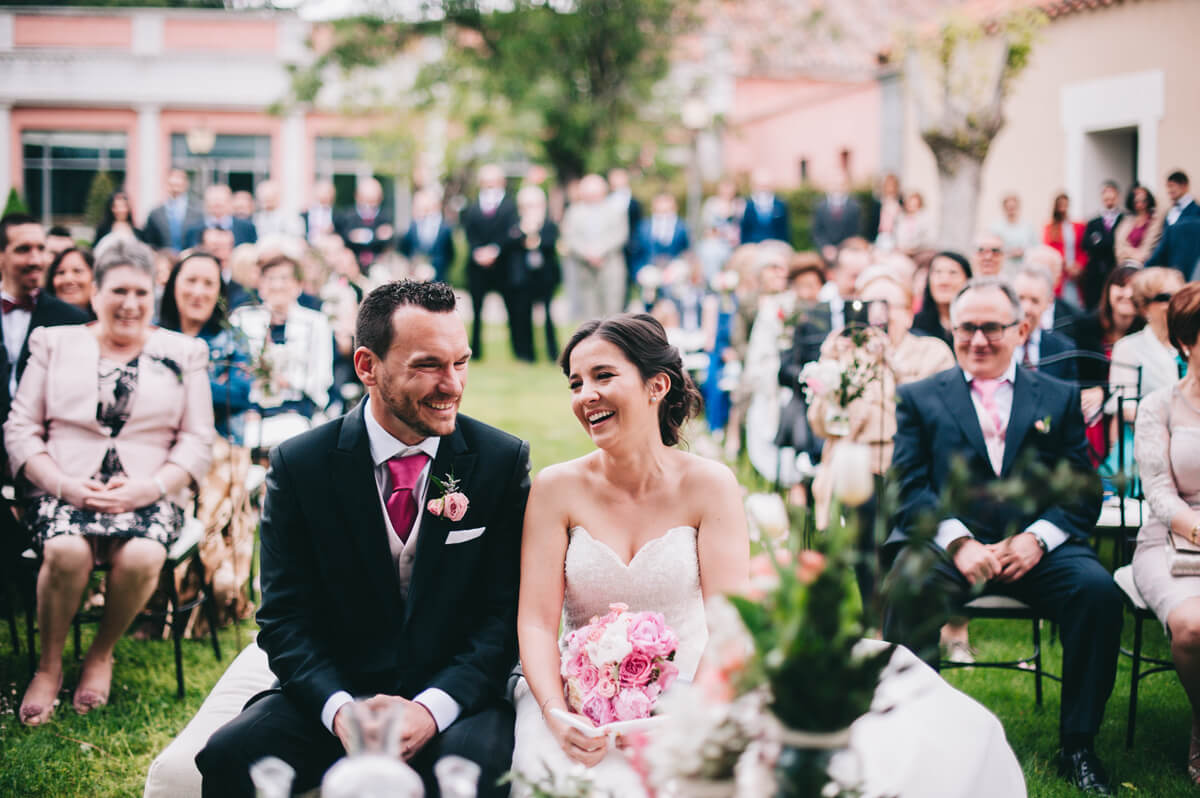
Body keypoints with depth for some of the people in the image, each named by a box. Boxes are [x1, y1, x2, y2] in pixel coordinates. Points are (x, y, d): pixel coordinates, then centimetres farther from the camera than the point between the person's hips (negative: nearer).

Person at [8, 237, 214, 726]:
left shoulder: (183, 354, 13)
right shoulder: (54, 343, 14)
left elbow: (198, 441, 7)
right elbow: (20, 428, 7)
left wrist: (150, 488, -11)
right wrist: (65, 485, -9)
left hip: (149, 497, 0)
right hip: (65, 491, 0)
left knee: (141, 556, -33)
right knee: (67, 550, -34)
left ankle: (102, 653, -3)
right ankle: (49, 665, -8)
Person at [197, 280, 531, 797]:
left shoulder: (503, 461, -1)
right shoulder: (299, 465, -1)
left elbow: (505, 613, -3)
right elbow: (285, 616, -2)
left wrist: (431, 707, -19)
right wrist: (340, 709, -20)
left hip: (454, 695, -1)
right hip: (332, 693, 1)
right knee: (229, 755, -24)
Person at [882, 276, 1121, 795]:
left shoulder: (1059, 398, 17)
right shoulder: (919, 397, 14)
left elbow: (1083, 490, 8)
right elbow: (909, 486, 2)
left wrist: (1036, 538, -12)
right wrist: (957, 541, -16)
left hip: (1034, 550, 2)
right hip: (946, 542, -1)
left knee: (1098, 589, -28)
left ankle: (1078, 746, -14)